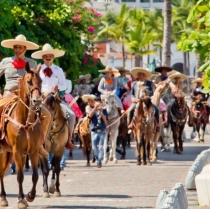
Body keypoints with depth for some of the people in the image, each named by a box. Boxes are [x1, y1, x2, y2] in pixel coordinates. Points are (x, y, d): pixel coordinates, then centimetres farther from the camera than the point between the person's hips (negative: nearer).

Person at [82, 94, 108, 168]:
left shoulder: (103, 110, 3)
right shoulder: (89, 108, 6)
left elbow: (105, 120, -5)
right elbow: (90, 115, -15)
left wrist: (101, 112, -16)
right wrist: (95, 108, -23)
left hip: (102, 131, -1)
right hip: (94, 131, 1)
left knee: (101, 146, -7)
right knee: (94, 147, -2)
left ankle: (99, 161, -2)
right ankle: (97, 159, 19)